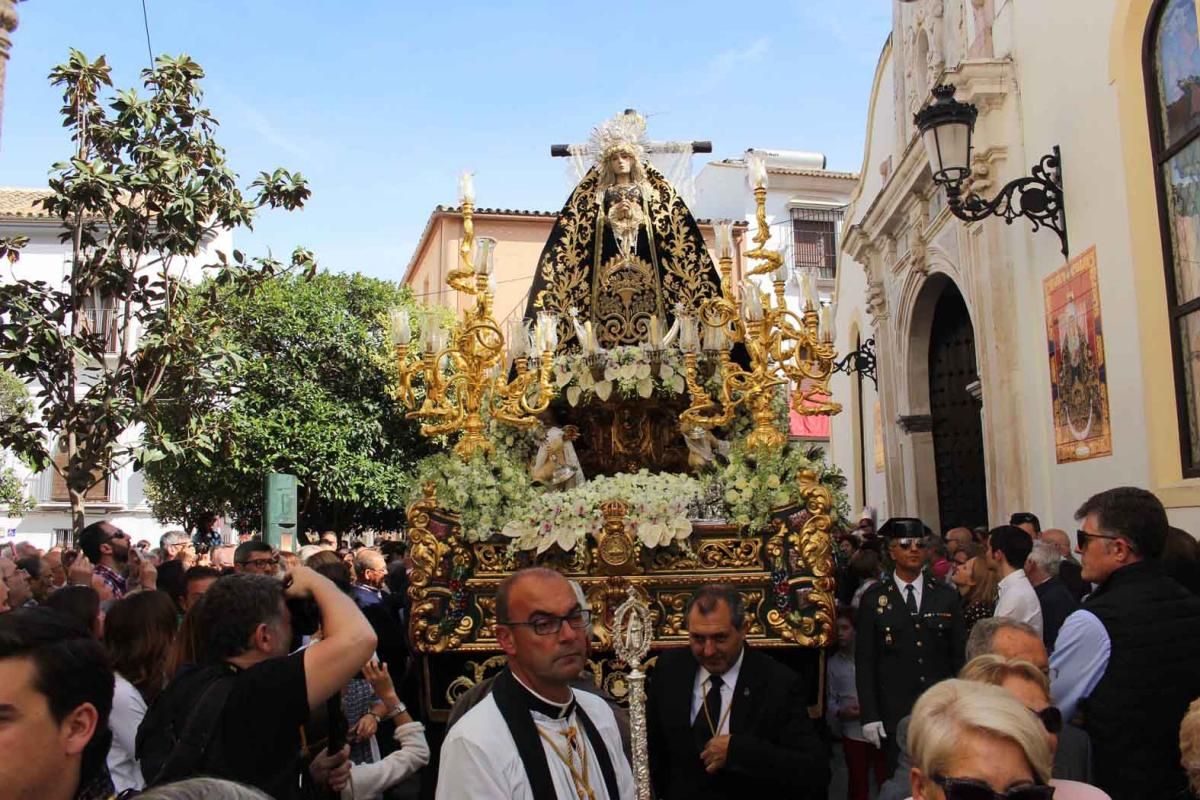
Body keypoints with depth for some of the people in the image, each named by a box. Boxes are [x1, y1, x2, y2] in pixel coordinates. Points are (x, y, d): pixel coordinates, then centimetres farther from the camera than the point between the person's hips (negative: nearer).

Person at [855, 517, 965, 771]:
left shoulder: (947, 596, 8)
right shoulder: (873, 599, 2)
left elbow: (959, 656, 10)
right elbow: (864, 661, 1)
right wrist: (869, 716, -5)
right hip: (894, 713, -2)